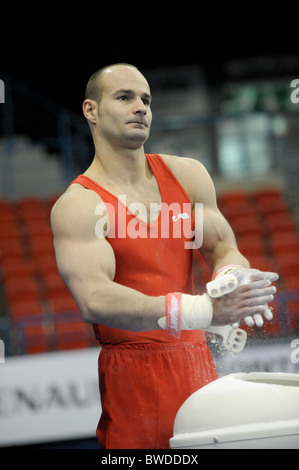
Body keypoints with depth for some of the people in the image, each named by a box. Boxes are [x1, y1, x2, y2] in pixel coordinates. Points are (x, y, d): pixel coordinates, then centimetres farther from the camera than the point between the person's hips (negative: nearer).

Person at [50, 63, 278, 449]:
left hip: (198, 363, 5)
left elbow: (223, 248, 11)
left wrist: (229, 278, -17)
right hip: (129, 374, -5)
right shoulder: (77, 206, -10)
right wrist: (204, 310, -35)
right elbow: (94, 299, -25)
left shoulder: (187, 175, 10)